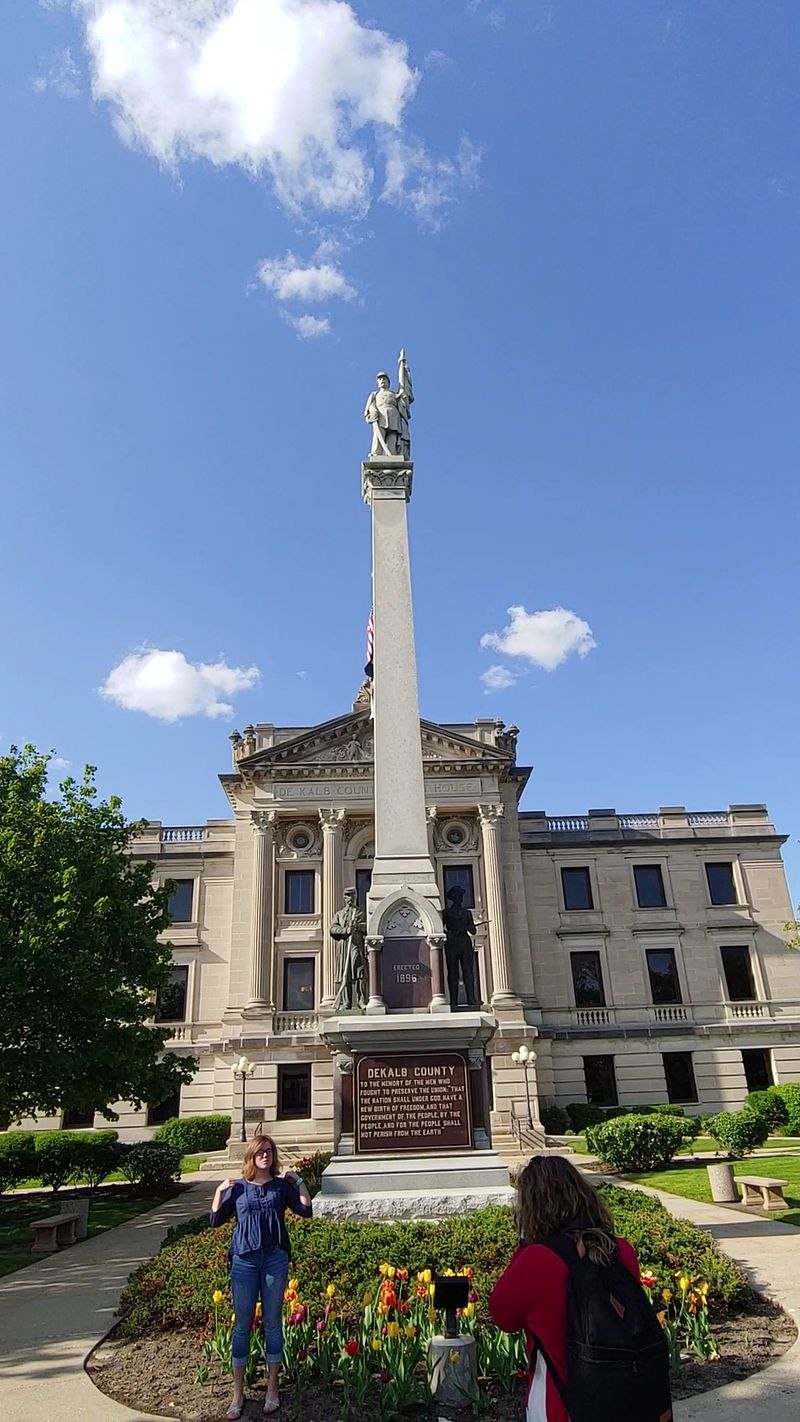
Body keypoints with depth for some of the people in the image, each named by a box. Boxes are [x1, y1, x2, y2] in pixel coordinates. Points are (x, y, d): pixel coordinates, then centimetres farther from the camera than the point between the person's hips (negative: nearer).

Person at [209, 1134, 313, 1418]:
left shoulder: (282, 1186, 2)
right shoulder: (237, 1188, 2)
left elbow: (306, 1211, 0)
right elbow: (216, 1219, 3)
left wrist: (299, 1183, -6)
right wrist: (219, 1191, -9)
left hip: (275, 1260, 0)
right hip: (244, 1261, 0)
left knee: (272, 1323, 8)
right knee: (242, 1325, 5)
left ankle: (272, 1389, 22)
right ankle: (238, 1393, 17)